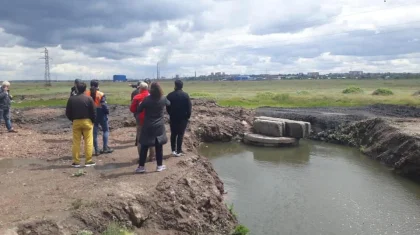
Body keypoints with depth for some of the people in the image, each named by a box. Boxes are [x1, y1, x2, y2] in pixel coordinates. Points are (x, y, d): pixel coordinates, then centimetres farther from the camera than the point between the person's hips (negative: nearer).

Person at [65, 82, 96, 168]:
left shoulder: (71, 99, -1)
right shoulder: (89, 98, -7)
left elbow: (68, 113, 3)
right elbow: (93, 112, -6)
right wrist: (93, 121, 8)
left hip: (76, 122, 2)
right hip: (87, 121, -2)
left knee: (76, 142, 7)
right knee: (88, 142, 3)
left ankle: (76, 162, 11)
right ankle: (88, 161, 3)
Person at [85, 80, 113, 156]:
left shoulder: (87, 94, 0)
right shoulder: (101, 94, -12)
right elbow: (104, 105, -14)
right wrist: (107, 111, 1)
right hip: (101, 114, -4)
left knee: (94, 132, 8)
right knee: (106, 130, 11)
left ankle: (96, 150, 10)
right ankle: (105, 148, 5)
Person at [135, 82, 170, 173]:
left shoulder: (147, 99, -12)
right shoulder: (163, 99, -6)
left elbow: (138, 110, -3)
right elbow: (168, 103, 18)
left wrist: (141, 104, 17)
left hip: (148, 127, -1)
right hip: (159, 126, 2)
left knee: (144, 147, 5)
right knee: (159, 146, 10)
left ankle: (141, 166, 7)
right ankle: (159, 166, 17)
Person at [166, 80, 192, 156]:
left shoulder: (170, 95, -3)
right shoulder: (185, 95, -9)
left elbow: (167, 107, 1)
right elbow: (189, 107, -9)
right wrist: (188, 116, 3)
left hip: (173, 118, 2)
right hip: (183, 118, -2)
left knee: (173, 134, 12)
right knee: (180, 134, 2)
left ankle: (173, 150, 16)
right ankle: (178, 151, 2)